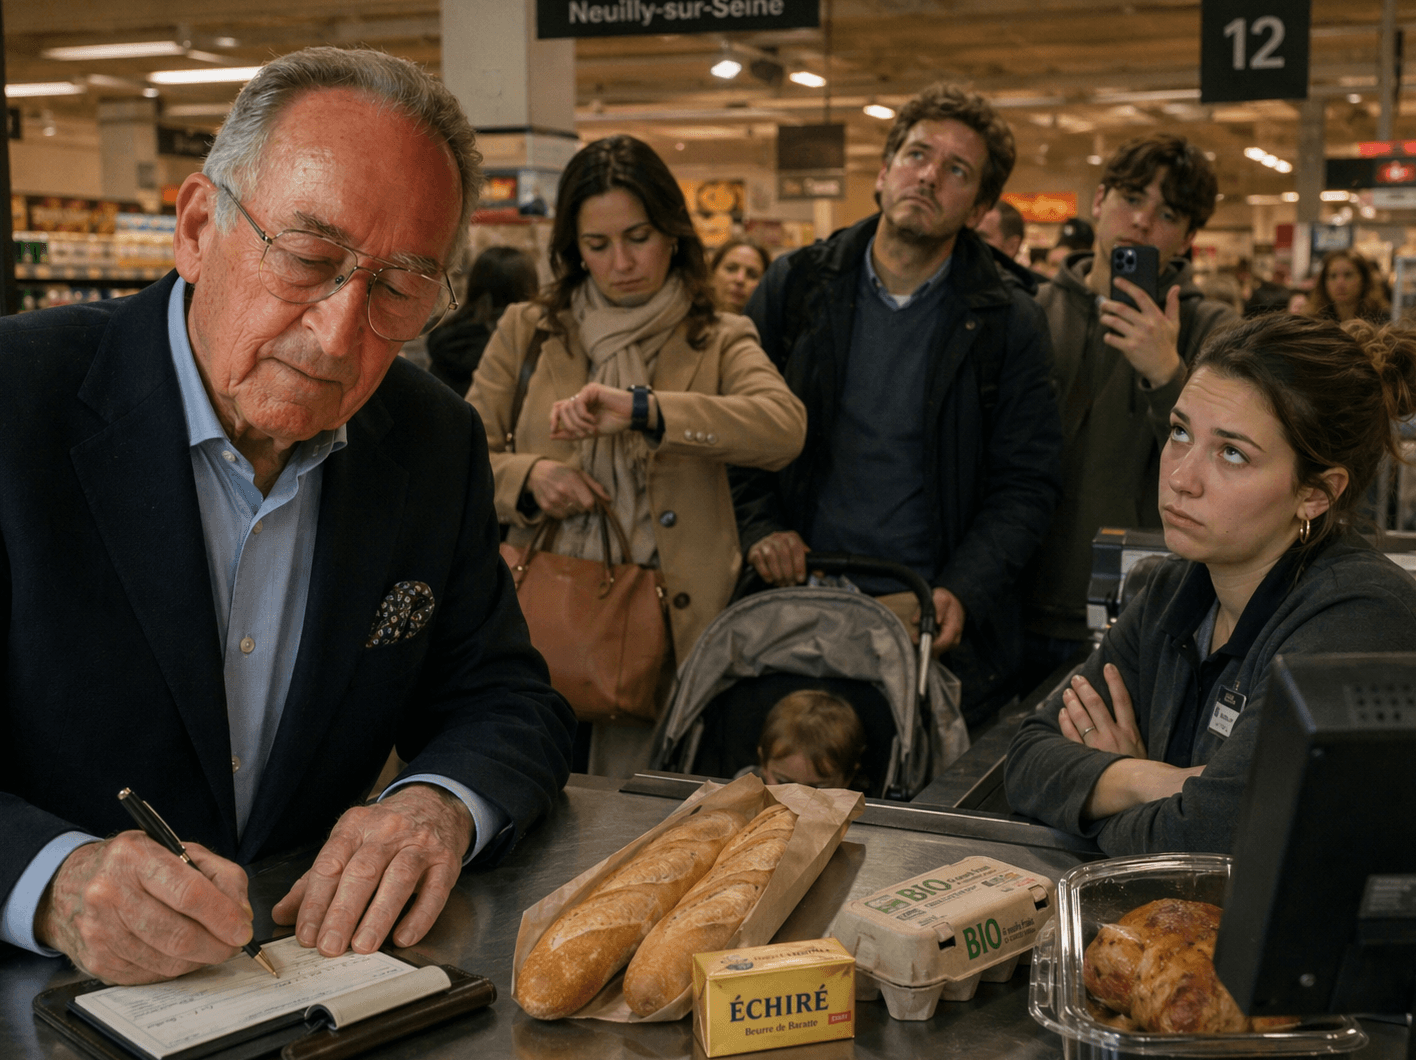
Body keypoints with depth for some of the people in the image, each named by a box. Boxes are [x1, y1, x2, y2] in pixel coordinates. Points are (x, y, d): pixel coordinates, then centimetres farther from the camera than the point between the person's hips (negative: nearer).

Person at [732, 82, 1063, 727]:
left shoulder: (1008, 320, 0)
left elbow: (1025, 485, -1)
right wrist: (760, 524, -6)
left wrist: (960, 594, -13)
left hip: (936, 629, -1)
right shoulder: (797, 286, 5)